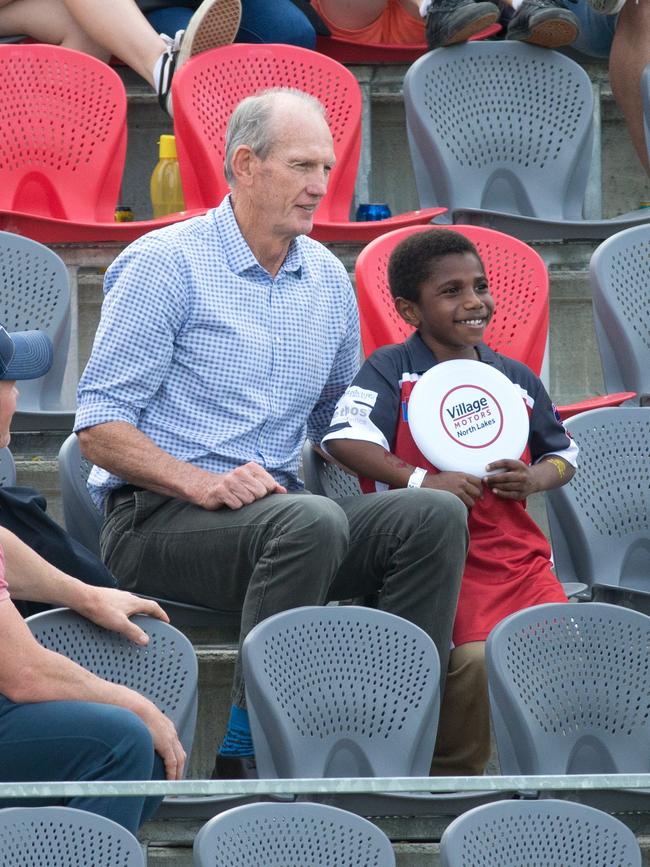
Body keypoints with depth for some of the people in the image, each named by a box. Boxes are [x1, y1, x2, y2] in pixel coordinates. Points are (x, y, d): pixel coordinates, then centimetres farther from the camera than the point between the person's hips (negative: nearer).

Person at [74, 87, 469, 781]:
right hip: (156, 517, -6)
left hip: (277, 507, 6)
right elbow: (99, 426, -9)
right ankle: (244, 756, -32)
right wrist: (203, 483, -23)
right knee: (311, 522, -36)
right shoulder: (165, 264, -4)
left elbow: (335, 422, 27)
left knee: (436, 514, -19)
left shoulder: (328, 279, 17)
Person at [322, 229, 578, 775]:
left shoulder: (515, 378, 16)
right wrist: (421, 480, -23)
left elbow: (563, 453, 26)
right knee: (475, 654, -27)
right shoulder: (391, 371, 2)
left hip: (517, 549, 5)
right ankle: (454, 771, -5)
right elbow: (344, 438, -13)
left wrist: (535, 479, 2)